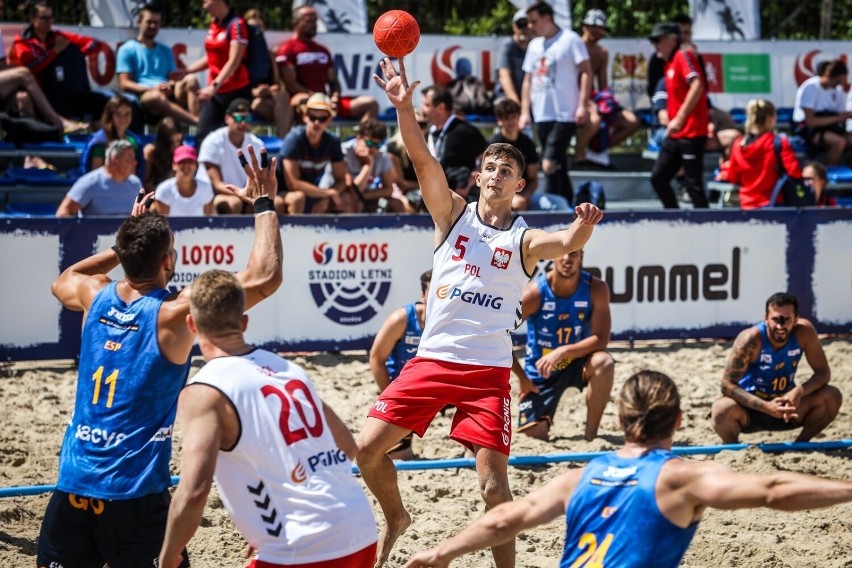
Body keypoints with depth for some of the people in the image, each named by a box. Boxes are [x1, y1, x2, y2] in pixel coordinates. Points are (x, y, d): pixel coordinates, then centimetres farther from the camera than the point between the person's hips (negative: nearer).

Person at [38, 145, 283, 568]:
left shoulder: (96, 297, 3)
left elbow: (64, 280, 29)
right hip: (134, 491, -5)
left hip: (73, 482, 5)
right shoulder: (174, 314, -13)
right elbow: (264, 278, -15)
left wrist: (127, 244, 28)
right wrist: (264, 203, -5)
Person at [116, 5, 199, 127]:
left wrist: (172, 85, -8)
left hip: (168, 96, 5)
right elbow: (124, 84, -1)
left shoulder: (166, 51, 27)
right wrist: (153, 88, -17)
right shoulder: (127, 50, 9)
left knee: (190, 79, -25)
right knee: (155, 96, -41)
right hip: (143, 96, -5)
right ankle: (198, 122, -49)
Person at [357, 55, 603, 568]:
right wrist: (404, 107, -25)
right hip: (432, 358, 2)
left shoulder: (524, 238, 1)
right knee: (367, 449, -2)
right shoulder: (453, 214, 6)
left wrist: (583, 228, -45)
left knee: (494, 483, -9)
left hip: (488, 369, -2)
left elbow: (565, 244, -22)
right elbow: (424, 161, -9)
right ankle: (396, 518, 27)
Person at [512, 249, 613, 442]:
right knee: (533, 438, -10)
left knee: (604, 363, -33)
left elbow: (601, 339, -20)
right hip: (540, 371, -1)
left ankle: (590, 436, -17)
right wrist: (522, 378, -13)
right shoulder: (535, 292, -20)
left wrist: (563, 351, -34)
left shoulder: (596, 289, -16)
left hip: (577, 362, 1)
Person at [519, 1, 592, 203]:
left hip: (564, 116, -7)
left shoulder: (570, 40, -4)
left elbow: (586, 72, -8)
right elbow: (528, 80, 20)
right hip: (542, 116, 7)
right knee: (558, 167, 9)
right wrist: (525, 111, 12)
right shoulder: (534, 45, 16)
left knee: (550, 164, -15)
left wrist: (583, 105, -16)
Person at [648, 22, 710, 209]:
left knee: (692, 183, -9)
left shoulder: (683, 56, -8)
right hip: (675, 135, 9)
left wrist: (680, 118, -25)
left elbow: (697, 86, -22)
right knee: (658, 178, 8)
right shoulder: (670, 63, 18)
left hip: (691, 133, -9)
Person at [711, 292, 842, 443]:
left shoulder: (804, 331, -17)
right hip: (752, 408, -3)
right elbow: (727, 384, -27)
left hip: (785, 405, 3)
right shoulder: (751, 339, -26)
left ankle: (801, 444, 5)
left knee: (832, 397, -19)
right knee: (722, 410, -36)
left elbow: (823, 373, -12)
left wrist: (799, 391, -33)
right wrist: (766, 407, -38)